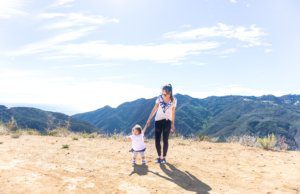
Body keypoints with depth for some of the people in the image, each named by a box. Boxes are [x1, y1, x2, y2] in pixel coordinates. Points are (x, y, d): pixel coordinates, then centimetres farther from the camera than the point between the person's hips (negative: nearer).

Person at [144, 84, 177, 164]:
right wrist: (149, 120, -10)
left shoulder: (173, 100, -10)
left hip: (167, 121, -1)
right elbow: (154, 109, -7)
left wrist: (173, 124, 2)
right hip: (158, 120, 1)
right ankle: (159, 157, 18)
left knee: (165, 140, 1)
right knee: (157, 140, 1)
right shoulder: (159, 98, -10)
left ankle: (164, 157, 16)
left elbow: (173, 113, -1)